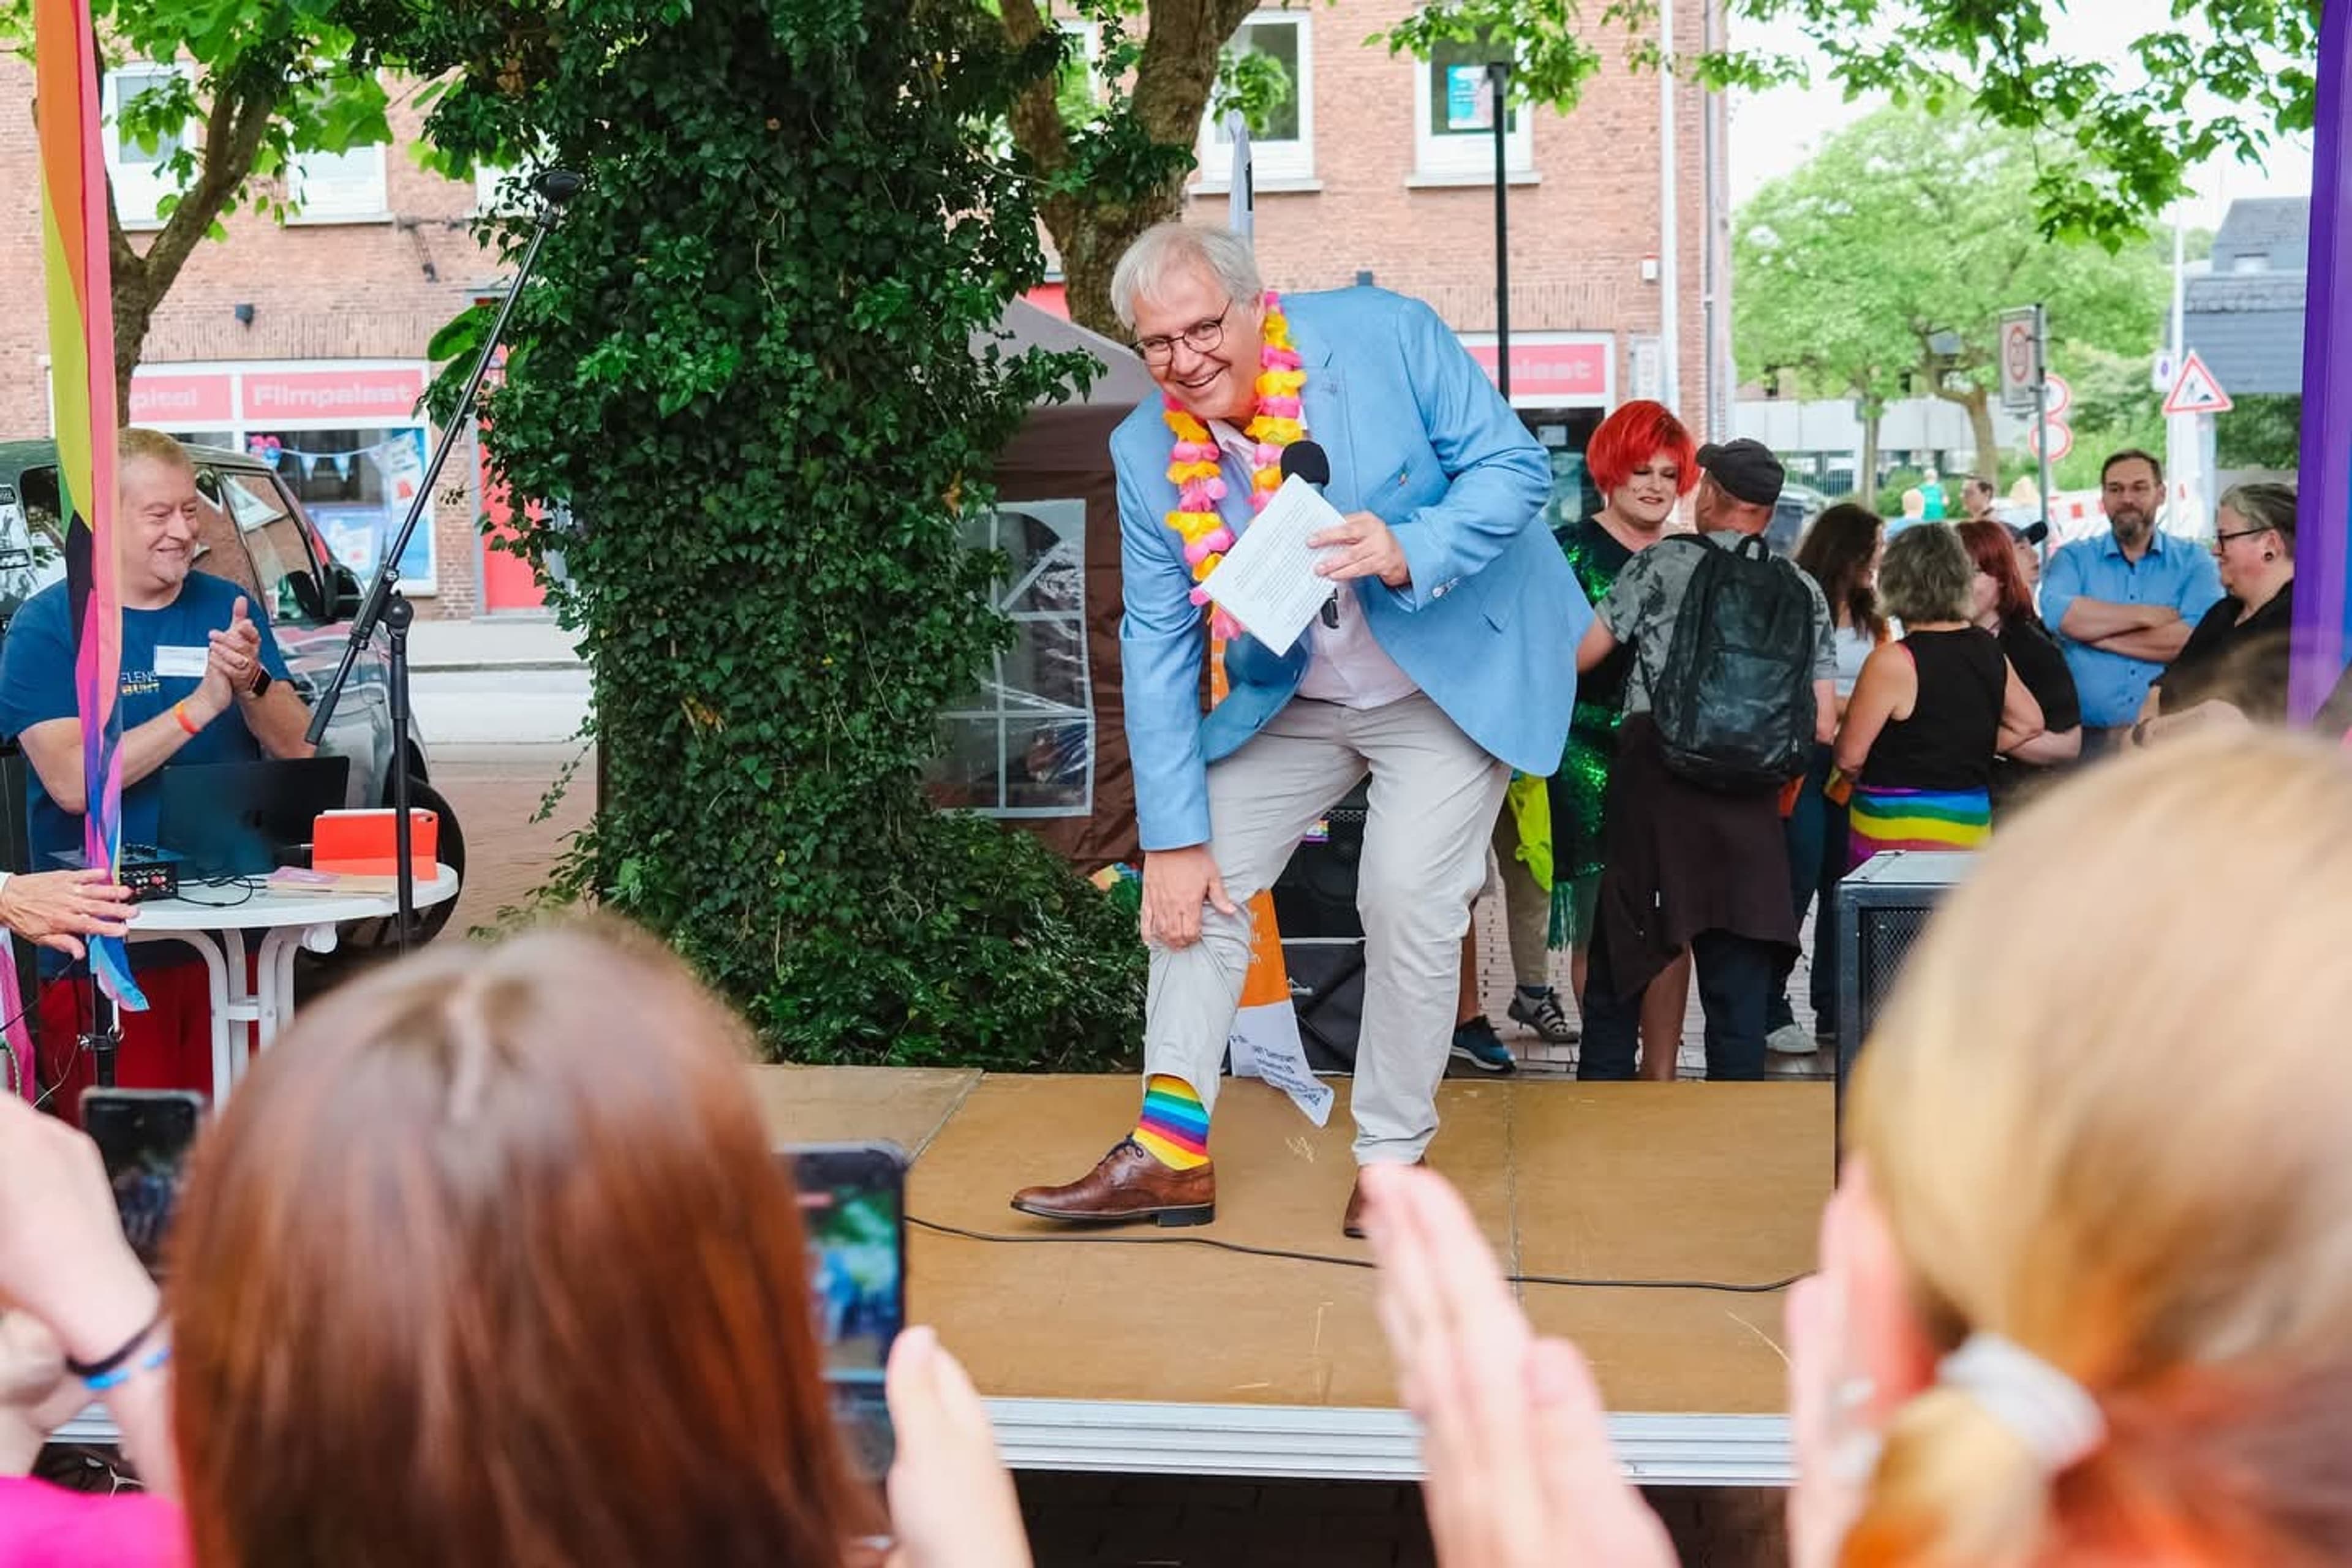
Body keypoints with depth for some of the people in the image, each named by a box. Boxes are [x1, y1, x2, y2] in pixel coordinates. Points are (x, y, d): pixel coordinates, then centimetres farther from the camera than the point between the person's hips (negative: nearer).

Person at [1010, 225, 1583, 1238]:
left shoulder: (1387, 336, -19)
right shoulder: (1146, 452, -9)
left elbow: (1516, 468, -15)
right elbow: (1159, 645, -6)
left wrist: (1407, 549, -35)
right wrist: (1174, 836, -9)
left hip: (1453, 675, -4)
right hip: (1289, 700, 4)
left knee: (1406, 896, -16)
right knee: (1193, 880, -2)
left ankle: (1393, 1161, 3)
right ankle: (1170, 1149, 7)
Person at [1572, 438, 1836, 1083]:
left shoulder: (1662, 563, -1)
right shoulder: (1804, 591, 9)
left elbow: (1579, 656, -2)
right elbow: (1823, 726, 5)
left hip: (1654, 789, -2)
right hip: (1750, 811, 2)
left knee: (1618, 968, 8)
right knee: (1739, 990, 7)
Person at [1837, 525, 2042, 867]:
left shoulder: (1893, 662, -14)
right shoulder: (1988, 649, 6)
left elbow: (1849, 757, -10)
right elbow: (2030, 723, 19)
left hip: (1898, 829, -7)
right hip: (1972, 825, 7)